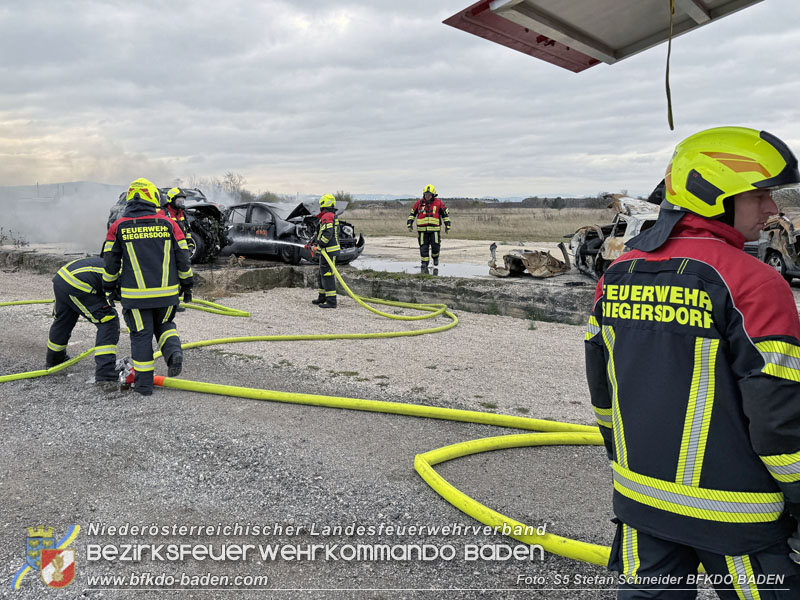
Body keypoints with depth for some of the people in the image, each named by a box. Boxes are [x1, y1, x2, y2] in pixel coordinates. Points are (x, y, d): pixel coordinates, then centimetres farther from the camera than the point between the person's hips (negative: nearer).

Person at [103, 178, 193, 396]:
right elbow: (183, 258, 3)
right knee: (164, 324, 24)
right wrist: (186, 285, 15)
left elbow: (110, 262, 4)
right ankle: (174, 352, -3)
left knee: (141, 335, 9)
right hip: (167, 292, 1)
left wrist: (111, 288, 18)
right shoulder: (168, 223, 1)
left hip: (135, 294, -1)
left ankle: (144, 383, 14)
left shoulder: (118, 227, 0)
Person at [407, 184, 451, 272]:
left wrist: (447, 226, 4)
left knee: (435, 246, -7)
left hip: (435, 229, -1)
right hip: (422, 230, 1)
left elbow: (445, 214, 8)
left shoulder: (438, 203, 1)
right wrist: (410, 224, 3)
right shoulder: (419, 203, 3)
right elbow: (412, 213, 13)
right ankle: (424, 264, 11)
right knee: (423, 248, 1)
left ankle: (435, 257, 25)